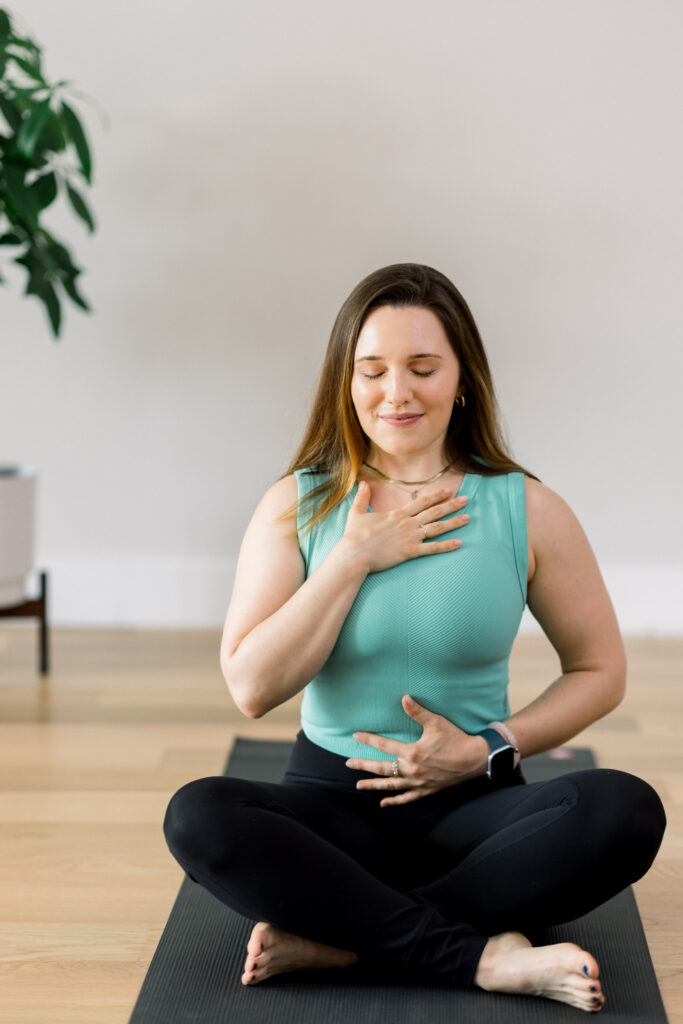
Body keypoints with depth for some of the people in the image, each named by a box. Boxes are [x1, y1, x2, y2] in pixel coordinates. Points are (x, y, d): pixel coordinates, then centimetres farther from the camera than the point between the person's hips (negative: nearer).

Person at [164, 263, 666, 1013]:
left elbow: (600, 671, 5)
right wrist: (352, 560, -14)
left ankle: (337, 936, -25)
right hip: (333, 799, 0)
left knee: (626, 810, -29)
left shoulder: (528, 512, -2)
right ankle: (482, 956, -28)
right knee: (198, 816, -30)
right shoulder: (296, 507, 0)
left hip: (472, 805, 0)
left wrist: (488, 751, -9)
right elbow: (253, 688, -9)